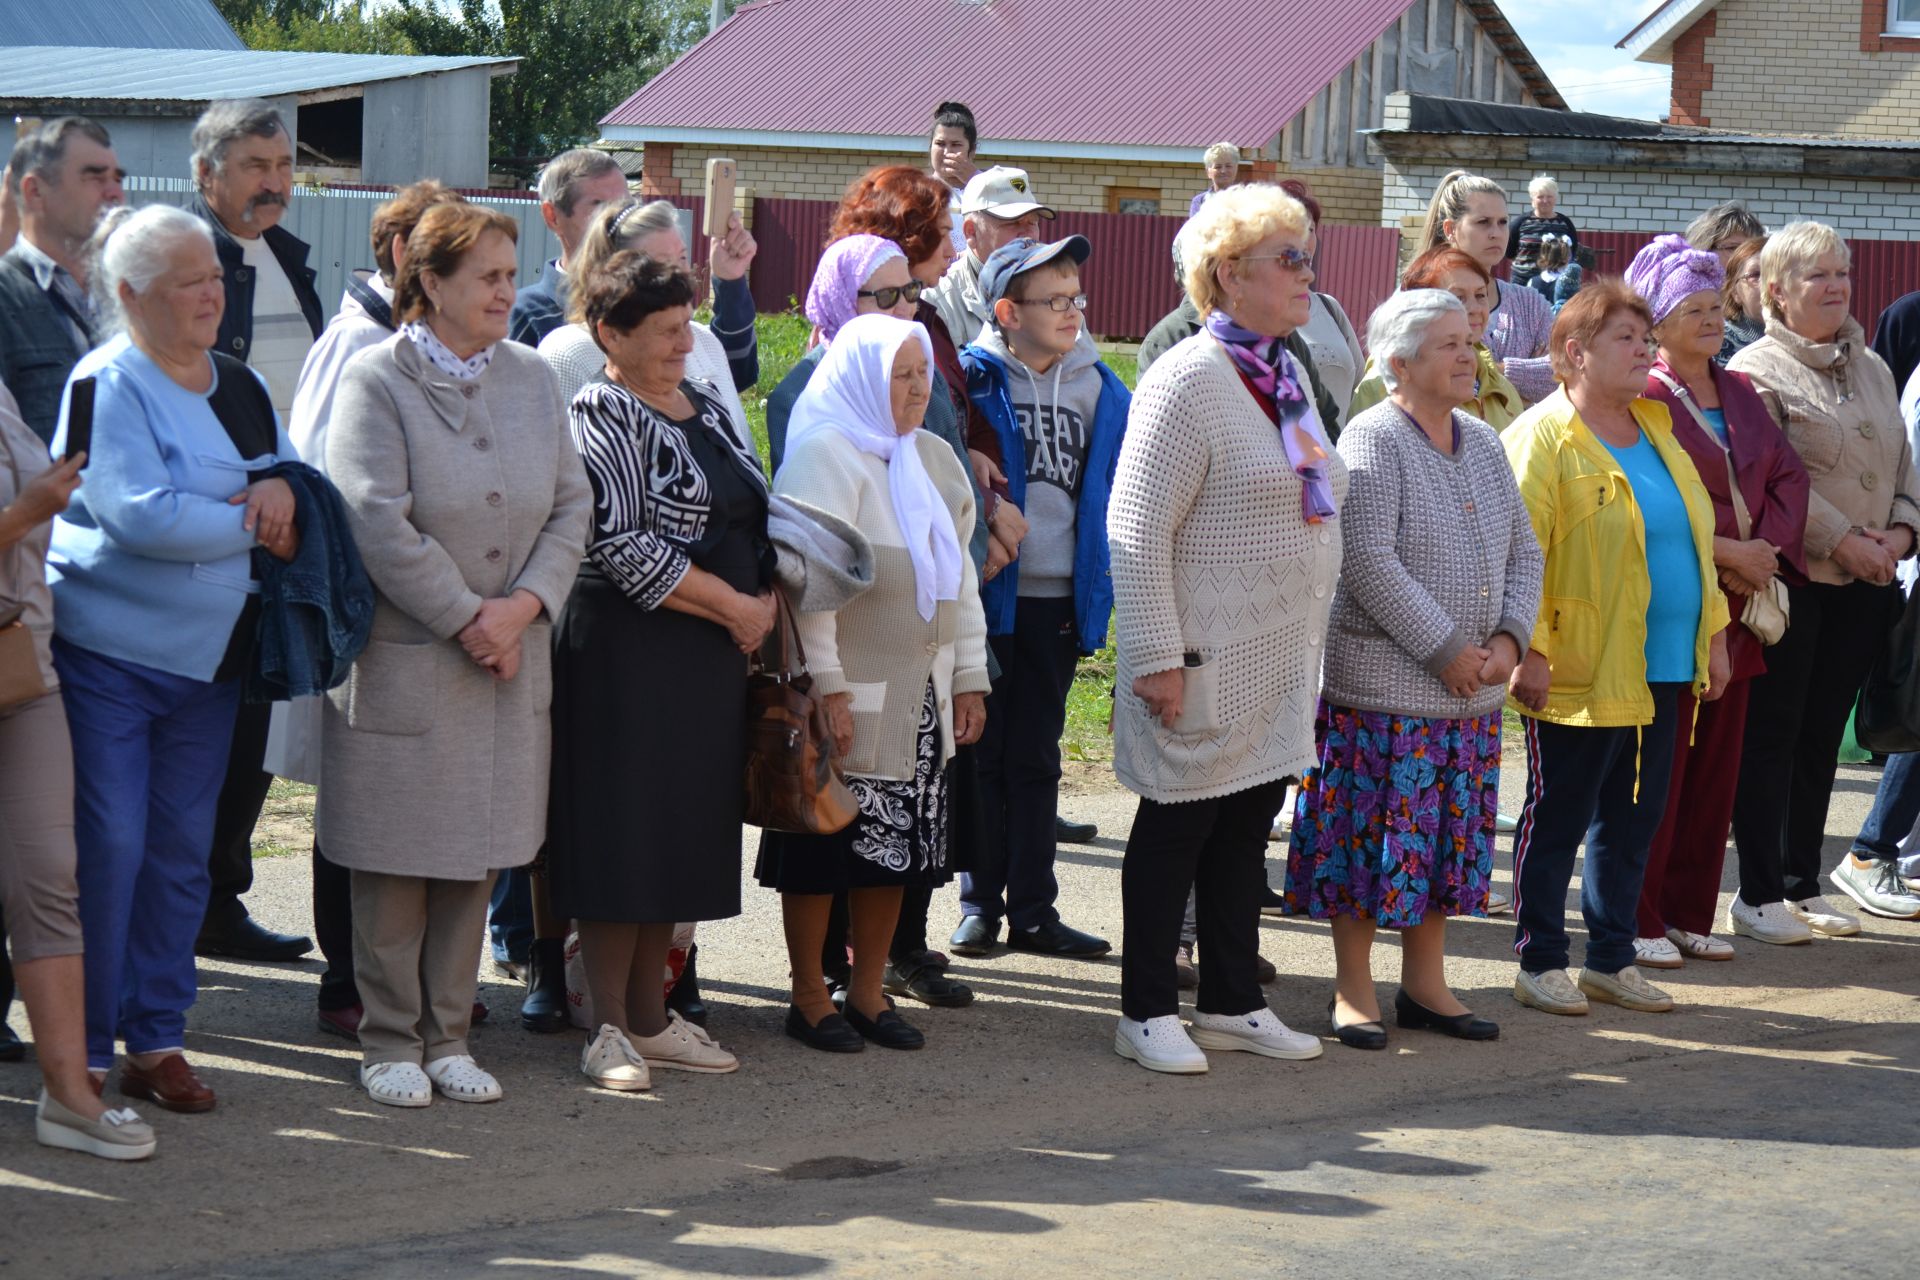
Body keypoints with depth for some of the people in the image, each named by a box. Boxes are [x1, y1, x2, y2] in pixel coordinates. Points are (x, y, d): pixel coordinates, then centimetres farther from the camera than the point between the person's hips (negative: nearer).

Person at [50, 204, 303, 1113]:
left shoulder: (241, 385, 12)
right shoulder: (107, 387, -11)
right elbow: (139, 515, -23)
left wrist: (284, 487, -8)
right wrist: (254, 523, -13)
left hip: (208, 658, 7)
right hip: (109, 653, -7)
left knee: (182, 849, 10)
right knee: (109, 846, -5)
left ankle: (156, 1039, 19)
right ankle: (83, 1050, 4)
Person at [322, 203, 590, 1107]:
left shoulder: (531, 378, 9)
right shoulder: (375, 383, -8)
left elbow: (571, 505, 7)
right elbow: (379, 523, -16)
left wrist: (525, 604, -9)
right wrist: (467, 618, -15)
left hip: (508, 658, 5)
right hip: (402, 658, -5)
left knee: (478, 856, 9)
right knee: (396, 859, 1)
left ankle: (448, 1035, 19)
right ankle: (390, 1041, 13)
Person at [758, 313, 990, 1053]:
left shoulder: (934, 460, 14)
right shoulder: (824, 456, -10)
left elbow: (958, 570, 19)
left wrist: (970, 678, 15)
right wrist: (827, 686, -19)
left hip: (919, 698, 7)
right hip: (847, 697, -7)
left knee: (897, 846, 9)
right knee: (825, 847, -1)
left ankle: (867, 991, 19)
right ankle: (808, 998, 9)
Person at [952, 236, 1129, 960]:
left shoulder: (1100, 389, 6)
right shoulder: (971, 379, -6)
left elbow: (1119, 494, 12)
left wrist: (1103, 592, 5)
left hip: (1059, 600, 3)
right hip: (988, 596, -3)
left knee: (1036, 757, 12)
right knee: (984, 752, 6)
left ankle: (1032, 908, 17)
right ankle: (981, 903, 15)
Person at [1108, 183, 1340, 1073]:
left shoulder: (1287, 374, 13)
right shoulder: (1187, 382, -15)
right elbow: (1136, 530, -17)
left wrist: (1312, 634, 18)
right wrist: (1157, 656, -20)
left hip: (1281, 660, 8)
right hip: (1210, 661, -8)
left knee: (1248, 826, 14)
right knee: (1177, 827, 2)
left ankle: (1230, 1001, 23)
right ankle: (1147, 1014, 11)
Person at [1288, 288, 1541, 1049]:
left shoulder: (1483, 443, 12)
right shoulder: (1373, 441, -11)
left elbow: (1523, 549, 14)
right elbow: (1369, 563, -19)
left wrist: (1508, 638, -3)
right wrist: (1446, 650, -17)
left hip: (1473, 692, 7)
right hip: (1383, 686, -7)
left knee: (1449, 837, 11)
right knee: (1372, 837, -2)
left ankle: (1425, 984, 22)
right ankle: (1354, 992, 9)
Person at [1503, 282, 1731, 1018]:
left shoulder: (1654, 429, 14)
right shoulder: (1545, 438, -9)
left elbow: (1695, 534, 19)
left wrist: (1712, 634, 15)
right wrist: (1527, 650, -19)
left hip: (1662, 671, 7)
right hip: (1581, 672, -7)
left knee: (1634, 818, 12)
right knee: (1558, 818, 2)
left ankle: (1612, 960, 22)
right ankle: (1539, 964, 12)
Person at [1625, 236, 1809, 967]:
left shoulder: (1740, 394, 13)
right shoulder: (1645, 399, -9)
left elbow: (1788, 475, 11)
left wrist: (1769, 546, -6)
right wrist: (1724, 553, -16)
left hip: (1735, 606, 7)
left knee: (1715, 766, 9)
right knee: (1658, 767, -3)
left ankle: (1688, 913, 17)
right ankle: (1638, 919, 5)